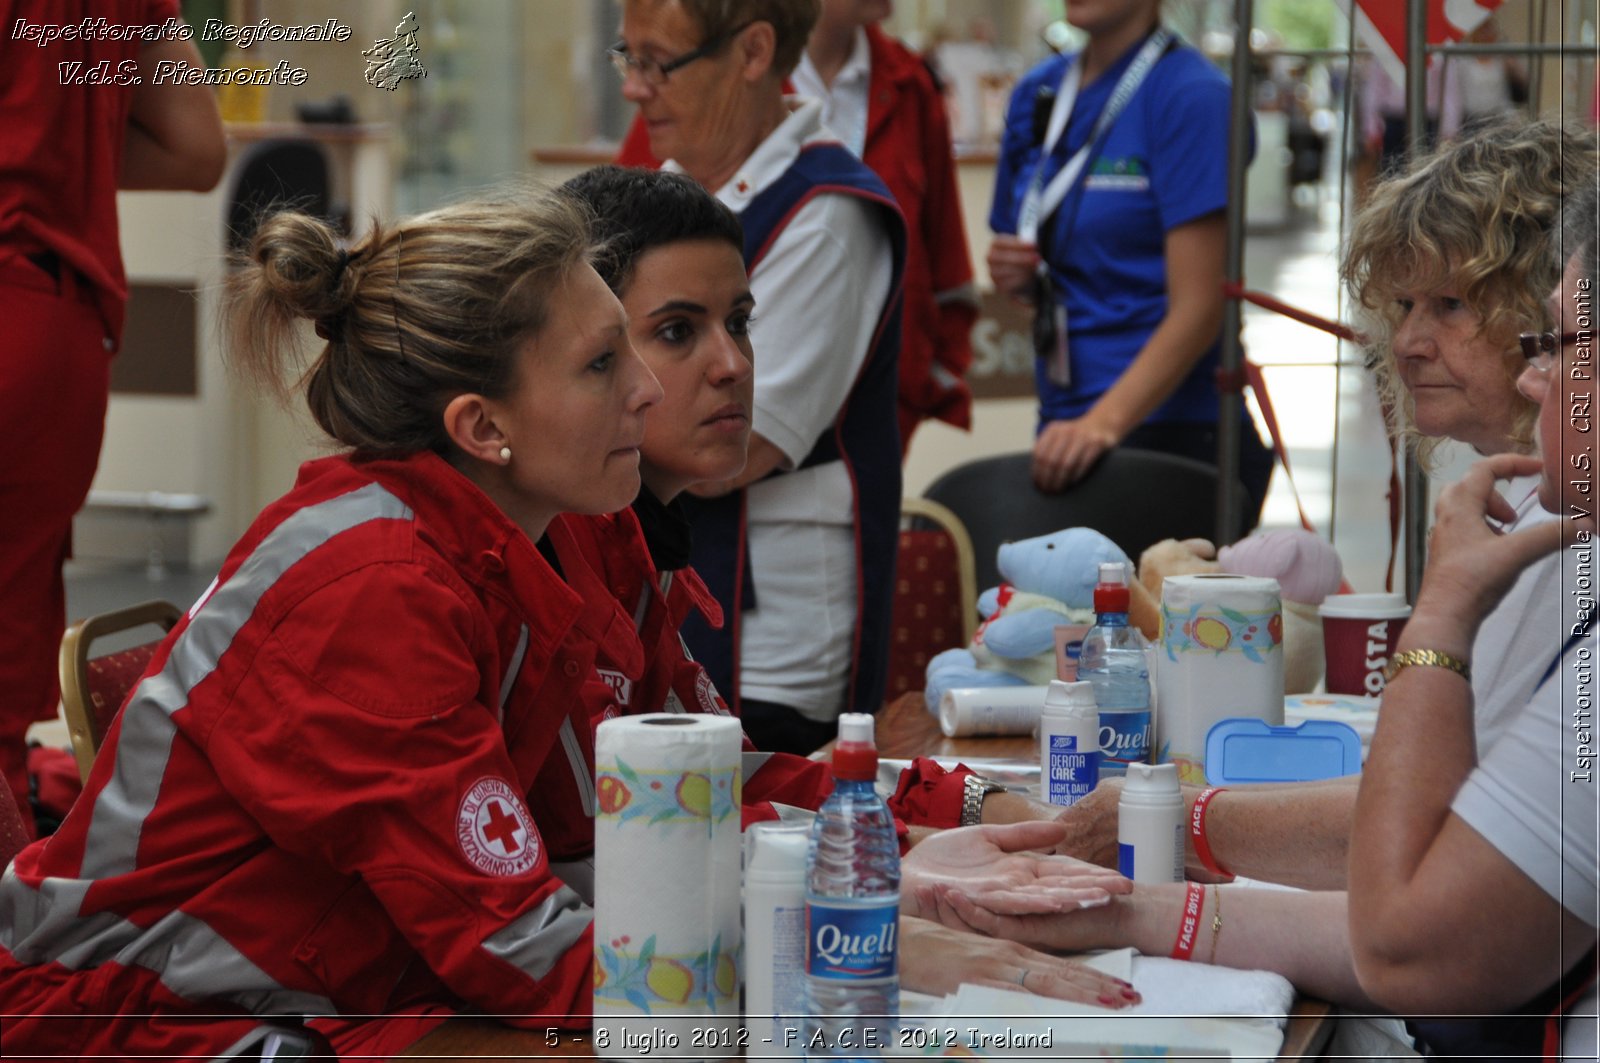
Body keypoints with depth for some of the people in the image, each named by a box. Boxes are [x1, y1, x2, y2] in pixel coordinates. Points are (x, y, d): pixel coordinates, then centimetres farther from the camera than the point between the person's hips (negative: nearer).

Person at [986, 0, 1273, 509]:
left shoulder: (1192, 97, -8)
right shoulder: (1037, 92, 12)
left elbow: (1198, 309, -14)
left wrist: (1104, 424, -24)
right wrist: (1016, 275, 2)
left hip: (1176, 433, -6)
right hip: (1061, 428, 6)